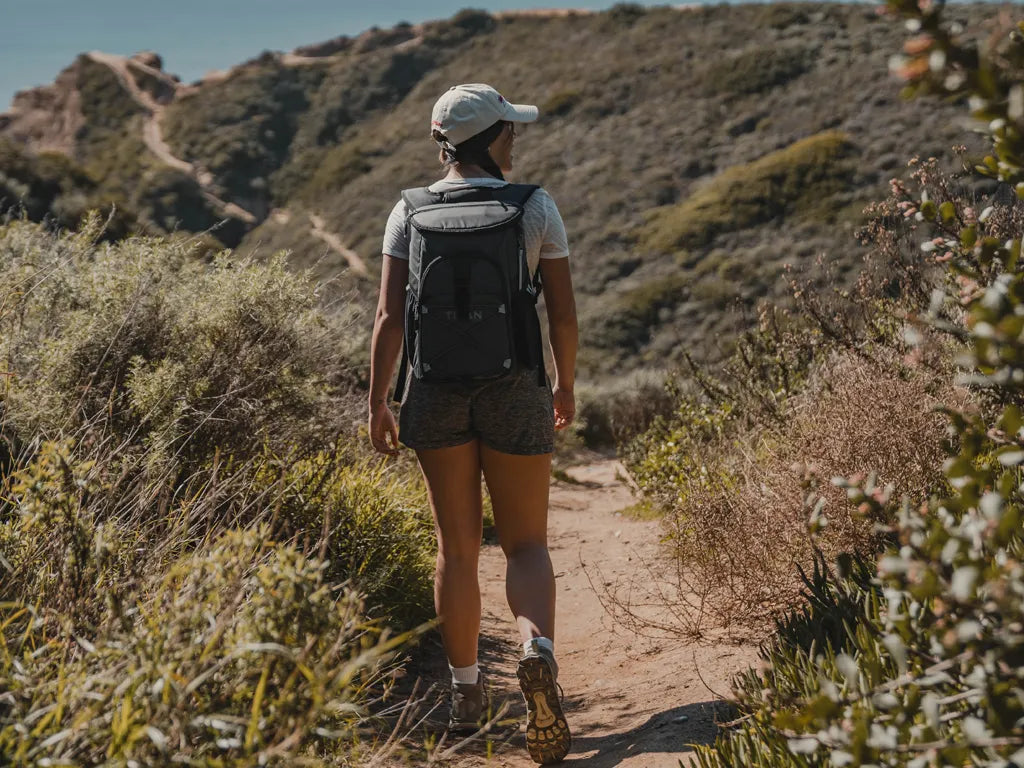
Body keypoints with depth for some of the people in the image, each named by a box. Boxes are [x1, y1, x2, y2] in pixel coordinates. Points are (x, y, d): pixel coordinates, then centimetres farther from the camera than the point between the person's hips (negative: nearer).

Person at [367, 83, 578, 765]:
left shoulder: (411, 212, 0)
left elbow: (391, 316, -5)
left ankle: (466, 689, 21)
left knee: (458, 547, 14)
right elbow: (564, 313, -1)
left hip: (436, 393, 2)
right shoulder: (537, 207, -3)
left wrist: (377, 402, 0)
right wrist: (567, 383, 13)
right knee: (527, 544, 8)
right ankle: (539, 651, -20)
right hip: (515, 391, -1)